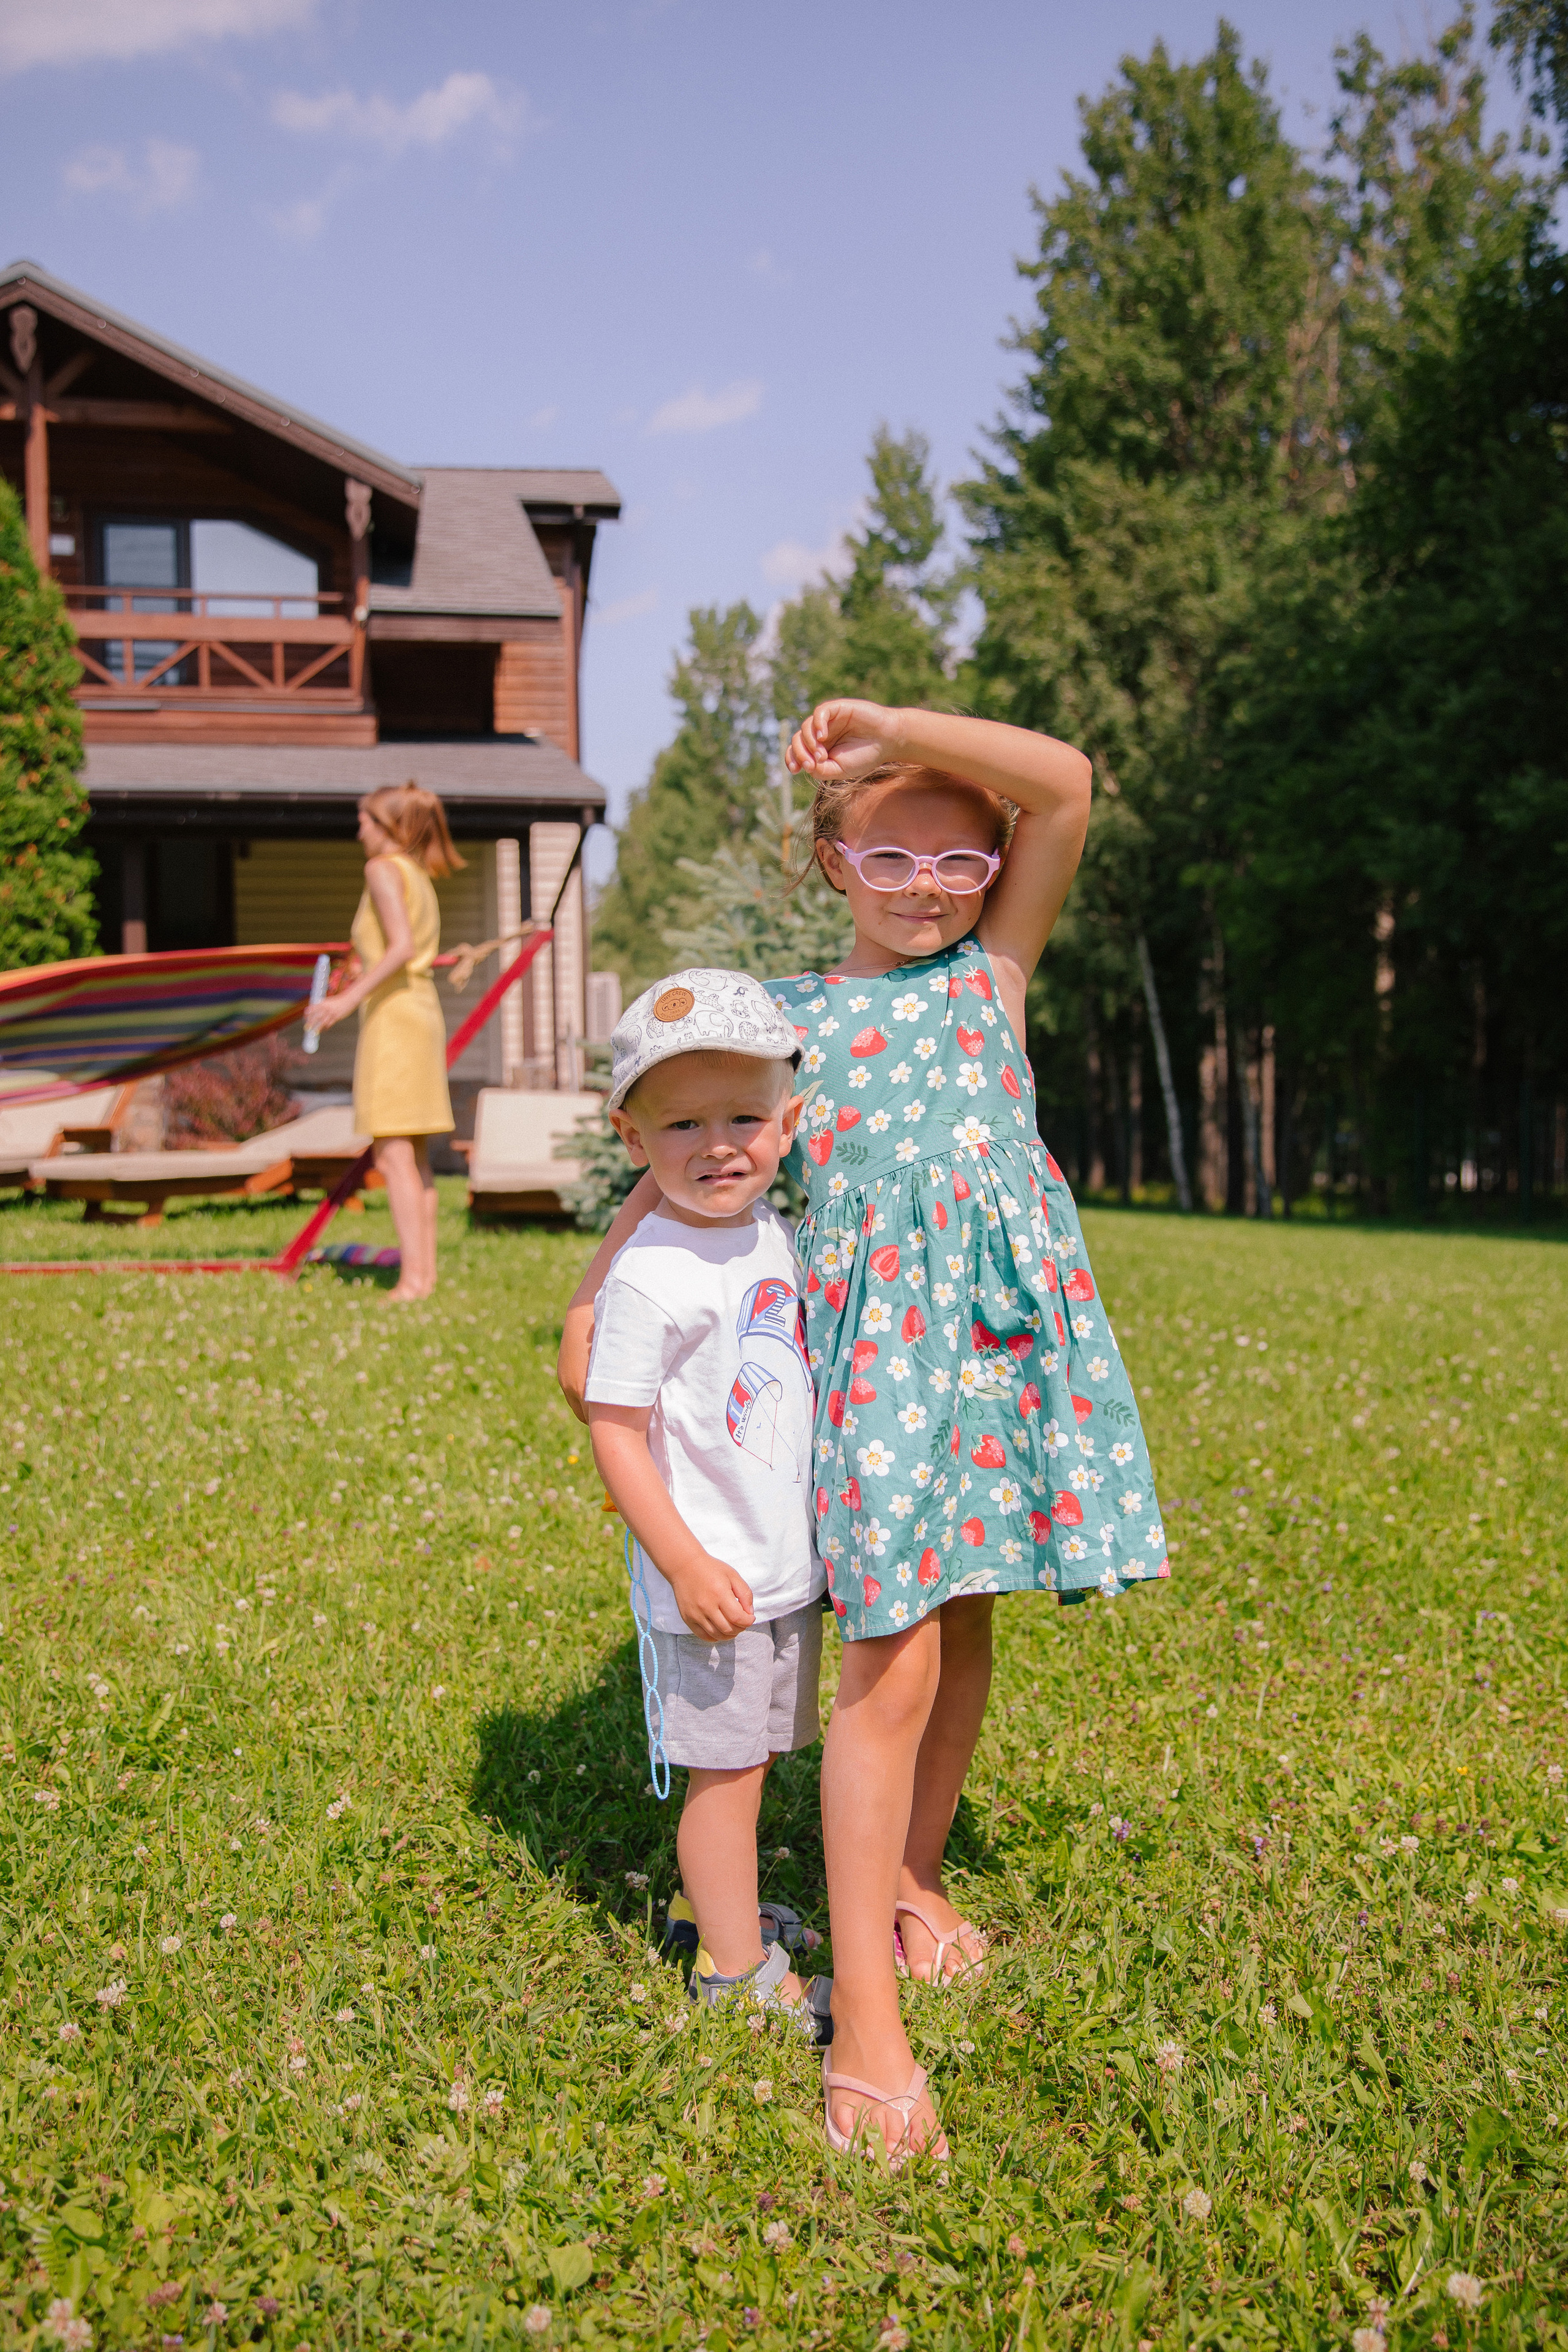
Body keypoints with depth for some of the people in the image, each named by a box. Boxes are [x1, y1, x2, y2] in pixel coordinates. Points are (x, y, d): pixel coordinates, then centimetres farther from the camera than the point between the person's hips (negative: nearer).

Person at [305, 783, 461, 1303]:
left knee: (393, 1158, -11)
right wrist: (366, 974, 24)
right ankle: (426, 1273, 11)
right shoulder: (420, 877, 19)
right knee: (416, 1158, 10)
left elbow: (403, 947, -19)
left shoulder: (383, 869, -7)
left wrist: (352, 997, -21)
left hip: (394, 1018, -9)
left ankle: (412, 1281, -14)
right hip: (423, 1013, 9)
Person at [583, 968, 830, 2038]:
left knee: (752, 1758, 20)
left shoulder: (775, 1235, 3)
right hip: (712, 1581, -7)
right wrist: (686, 1565, -21)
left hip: (792, 1567, 7)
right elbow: (616, 1431, -18)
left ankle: (722, 1908, 39)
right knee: (724, 1770, 5)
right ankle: (736, 1970, 20)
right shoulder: (650, 1278, -21)